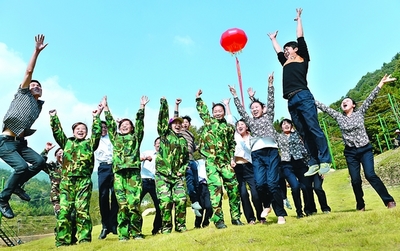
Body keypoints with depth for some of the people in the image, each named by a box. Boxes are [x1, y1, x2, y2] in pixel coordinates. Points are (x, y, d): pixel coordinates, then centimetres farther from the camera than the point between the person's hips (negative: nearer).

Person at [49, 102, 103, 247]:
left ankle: (85, 240, -3)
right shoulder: (66, 142, 21)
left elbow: (97, 133, 1)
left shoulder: (90, 143, 14)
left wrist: (96, 117, -3)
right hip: (66, 181, 2)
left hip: (84, 181, -2)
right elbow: (57, 131, 14)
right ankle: (62, 242, 4)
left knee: (82, 210, -5)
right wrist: (54, 117, 8)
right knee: (64, 211, -1)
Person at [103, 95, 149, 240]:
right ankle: (123, 234, 3)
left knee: (134, 203, -7)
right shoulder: (115, 138, 23)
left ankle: (136, 232, 2)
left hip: (134, 173, -1)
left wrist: (142, 106, 7)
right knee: (122, 204, -4)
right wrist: (105, 107, 19)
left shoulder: (135, 137, 19)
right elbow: (109, 123, 20)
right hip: (119, 174, 2)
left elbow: (140, 122, 12)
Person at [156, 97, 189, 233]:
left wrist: (182, 170, 5)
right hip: (162, 175, -3)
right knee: (165, 201, -6)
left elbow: (186, 158, 20)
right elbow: (162, 119, -8)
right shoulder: (165, 134, 6)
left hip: (177, 176, 3)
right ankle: (166, 227, 10)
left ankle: (180, 225, 11)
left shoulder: (183, 140, 16)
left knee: (181, 200, -5)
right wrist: (164, 104, -18)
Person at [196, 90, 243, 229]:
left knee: (233, 187, 0)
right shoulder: (208, 121, 13)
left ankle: (236, 217, 12)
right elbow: (202, 110, 24)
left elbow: (232, 145, 17)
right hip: (211, 161, -2)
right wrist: (198, 98, 22)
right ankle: (218, 220, -4)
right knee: (216, 188, -9)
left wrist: (232, 158, 6)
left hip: (225, 161, 3)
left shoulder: (229, 127, 16)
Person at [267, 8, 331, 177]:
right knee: (304, 133, 3)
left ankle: (325, 161, -7)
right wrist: (273, 38, 54)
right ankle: (314, 163, 4)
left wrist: (298, 19, 27)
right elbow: (277, 50, 42)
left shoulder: (302, 58, 14)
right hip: (291, 102, 6)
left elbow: (300, 38, 16)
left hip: (303, 97, -6)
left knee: (314, 129, -9)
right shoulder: (286, 63, 27)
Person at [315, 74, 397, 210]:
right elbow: (324, 108, 0)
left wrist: (381, 83, -10)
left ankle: (389, 200, -1)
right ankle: (360, 206, 16)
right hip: (350, 153, 2)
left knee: (370, 175, -16)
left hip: (365, 149, -1)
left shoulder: (360, 113, 3)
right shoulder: (339, 117, 4)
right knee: (355, 180, 1)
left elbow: (370, 98, -4)